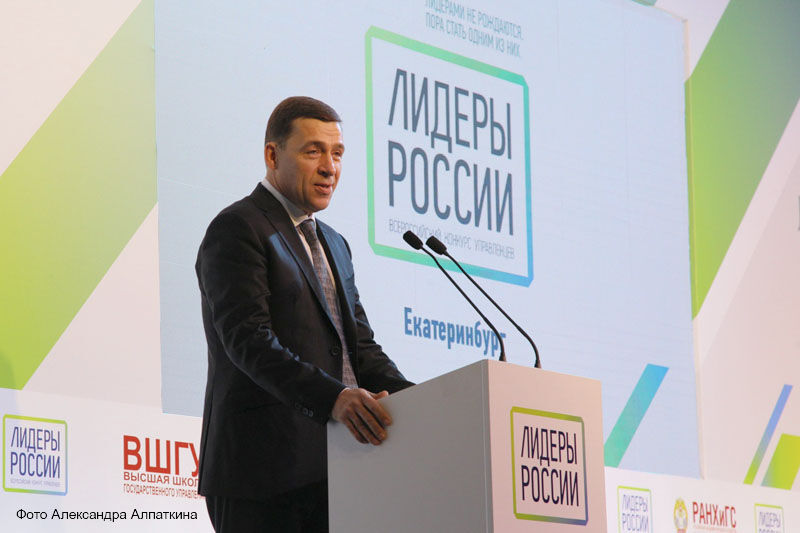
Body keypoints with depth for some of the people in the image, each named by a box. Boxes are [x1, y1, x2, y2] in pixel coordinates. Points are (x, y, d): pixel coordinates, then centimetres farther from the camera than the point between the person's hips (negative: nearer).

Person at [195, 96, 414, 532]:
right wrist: (332, 397, -30)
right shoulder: (237, 229, -4)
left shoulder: (334, 244, 25)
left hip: (329, 472, 8)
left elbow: (360, 346, 20)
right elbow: (249, 339, -17)